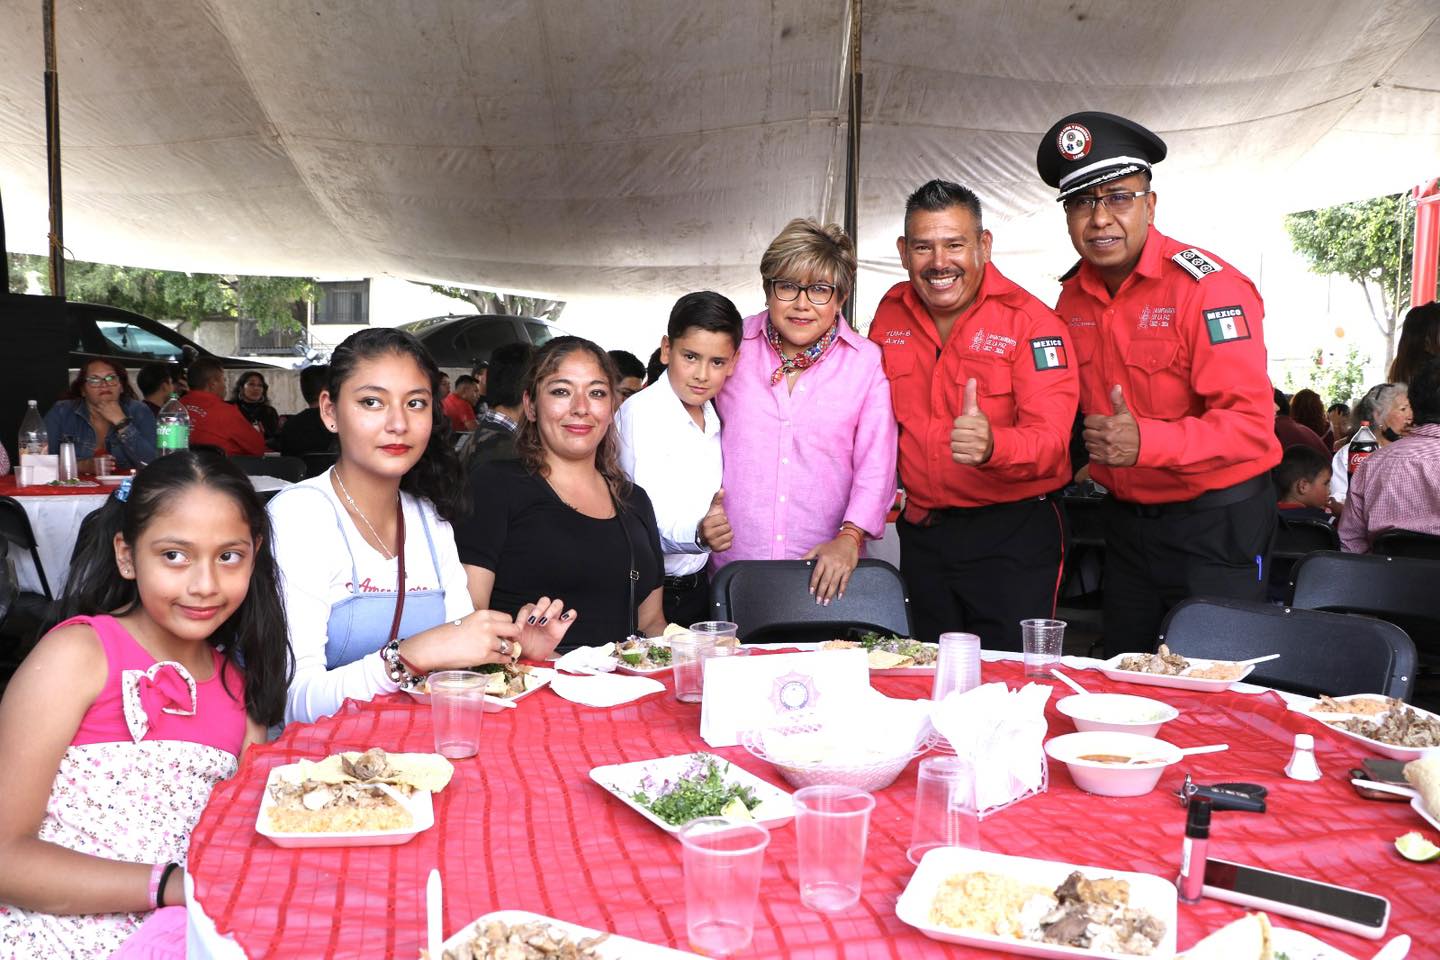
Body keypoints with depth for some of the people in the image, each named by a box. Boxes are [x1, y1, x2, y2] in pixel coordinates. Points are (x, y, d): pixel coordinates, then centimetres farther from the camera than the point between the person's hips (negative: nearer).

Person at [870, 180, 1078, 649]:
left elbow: (1051, 439, -22)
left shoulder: (1032, 322, -12)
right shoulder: (890, 311, 3)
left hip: (1012, 537, -5)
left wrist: (992, 445, -43)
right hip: (921, 530, 5)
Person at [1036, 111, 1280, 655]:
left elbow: (1251, 423, -24)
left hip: (1217, 526, -6)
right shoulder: (1073, 295, 3)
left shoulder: (1209, 286, -18)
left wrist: (1146, 442, -36)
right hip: (1125, 522, 6)